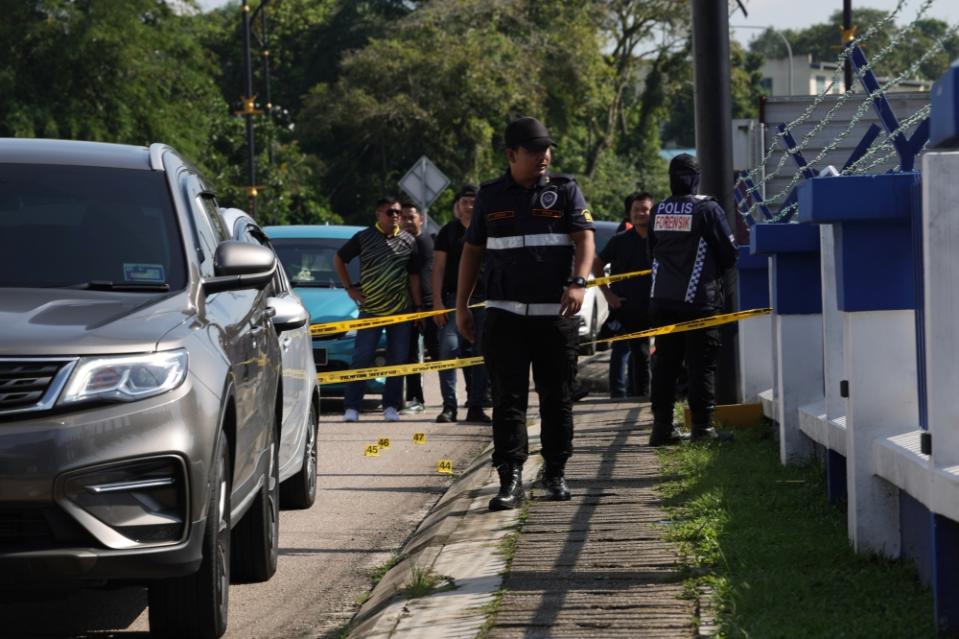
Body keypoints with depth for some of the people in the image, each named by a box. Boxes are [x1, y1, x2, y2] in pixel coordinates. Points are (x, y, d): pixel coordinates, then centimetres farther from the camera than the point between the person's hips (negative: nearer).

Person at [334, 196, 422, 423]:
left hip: (400, 310, 2)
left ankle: (391, 406, 10)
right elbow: (338, 259, 12)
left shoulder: (408, 241, 7)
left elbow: (414, 277, 11)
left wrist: (419, 308, 7)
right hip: (370, 308, -2)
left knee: (397, 359, 3)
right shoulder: (364, 238, 1)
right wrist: (349, 288, 5)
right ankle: (352, 407, -4)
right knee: (362, 358, -6)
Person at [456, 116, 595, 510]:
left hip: (555, 315, 0)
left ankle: (556, 474, 19)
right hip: (505, 315, 0)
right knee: (508, 399, -6)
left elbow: (584, 239, -7)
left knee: (557, 399, 6)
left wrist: (578, 282, -25)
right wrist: (461, 306, 14)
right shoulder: (490, 197, 10)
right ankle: (510, 480, -10)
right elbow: (472, 251, 17)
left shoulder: (565, 191, 5)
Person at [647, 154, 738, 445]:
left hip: (662, 301, 5)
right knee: (701, 365, -2)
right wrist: (715, 273, 15)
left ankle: (662, 426, 9)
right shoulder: (707, 209, -9)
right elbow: (729, 252, -4)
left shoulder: (658, 212, 6)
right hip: (699, 300, -5)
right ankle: (702, 426, -5)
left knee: (665, 364, 9)